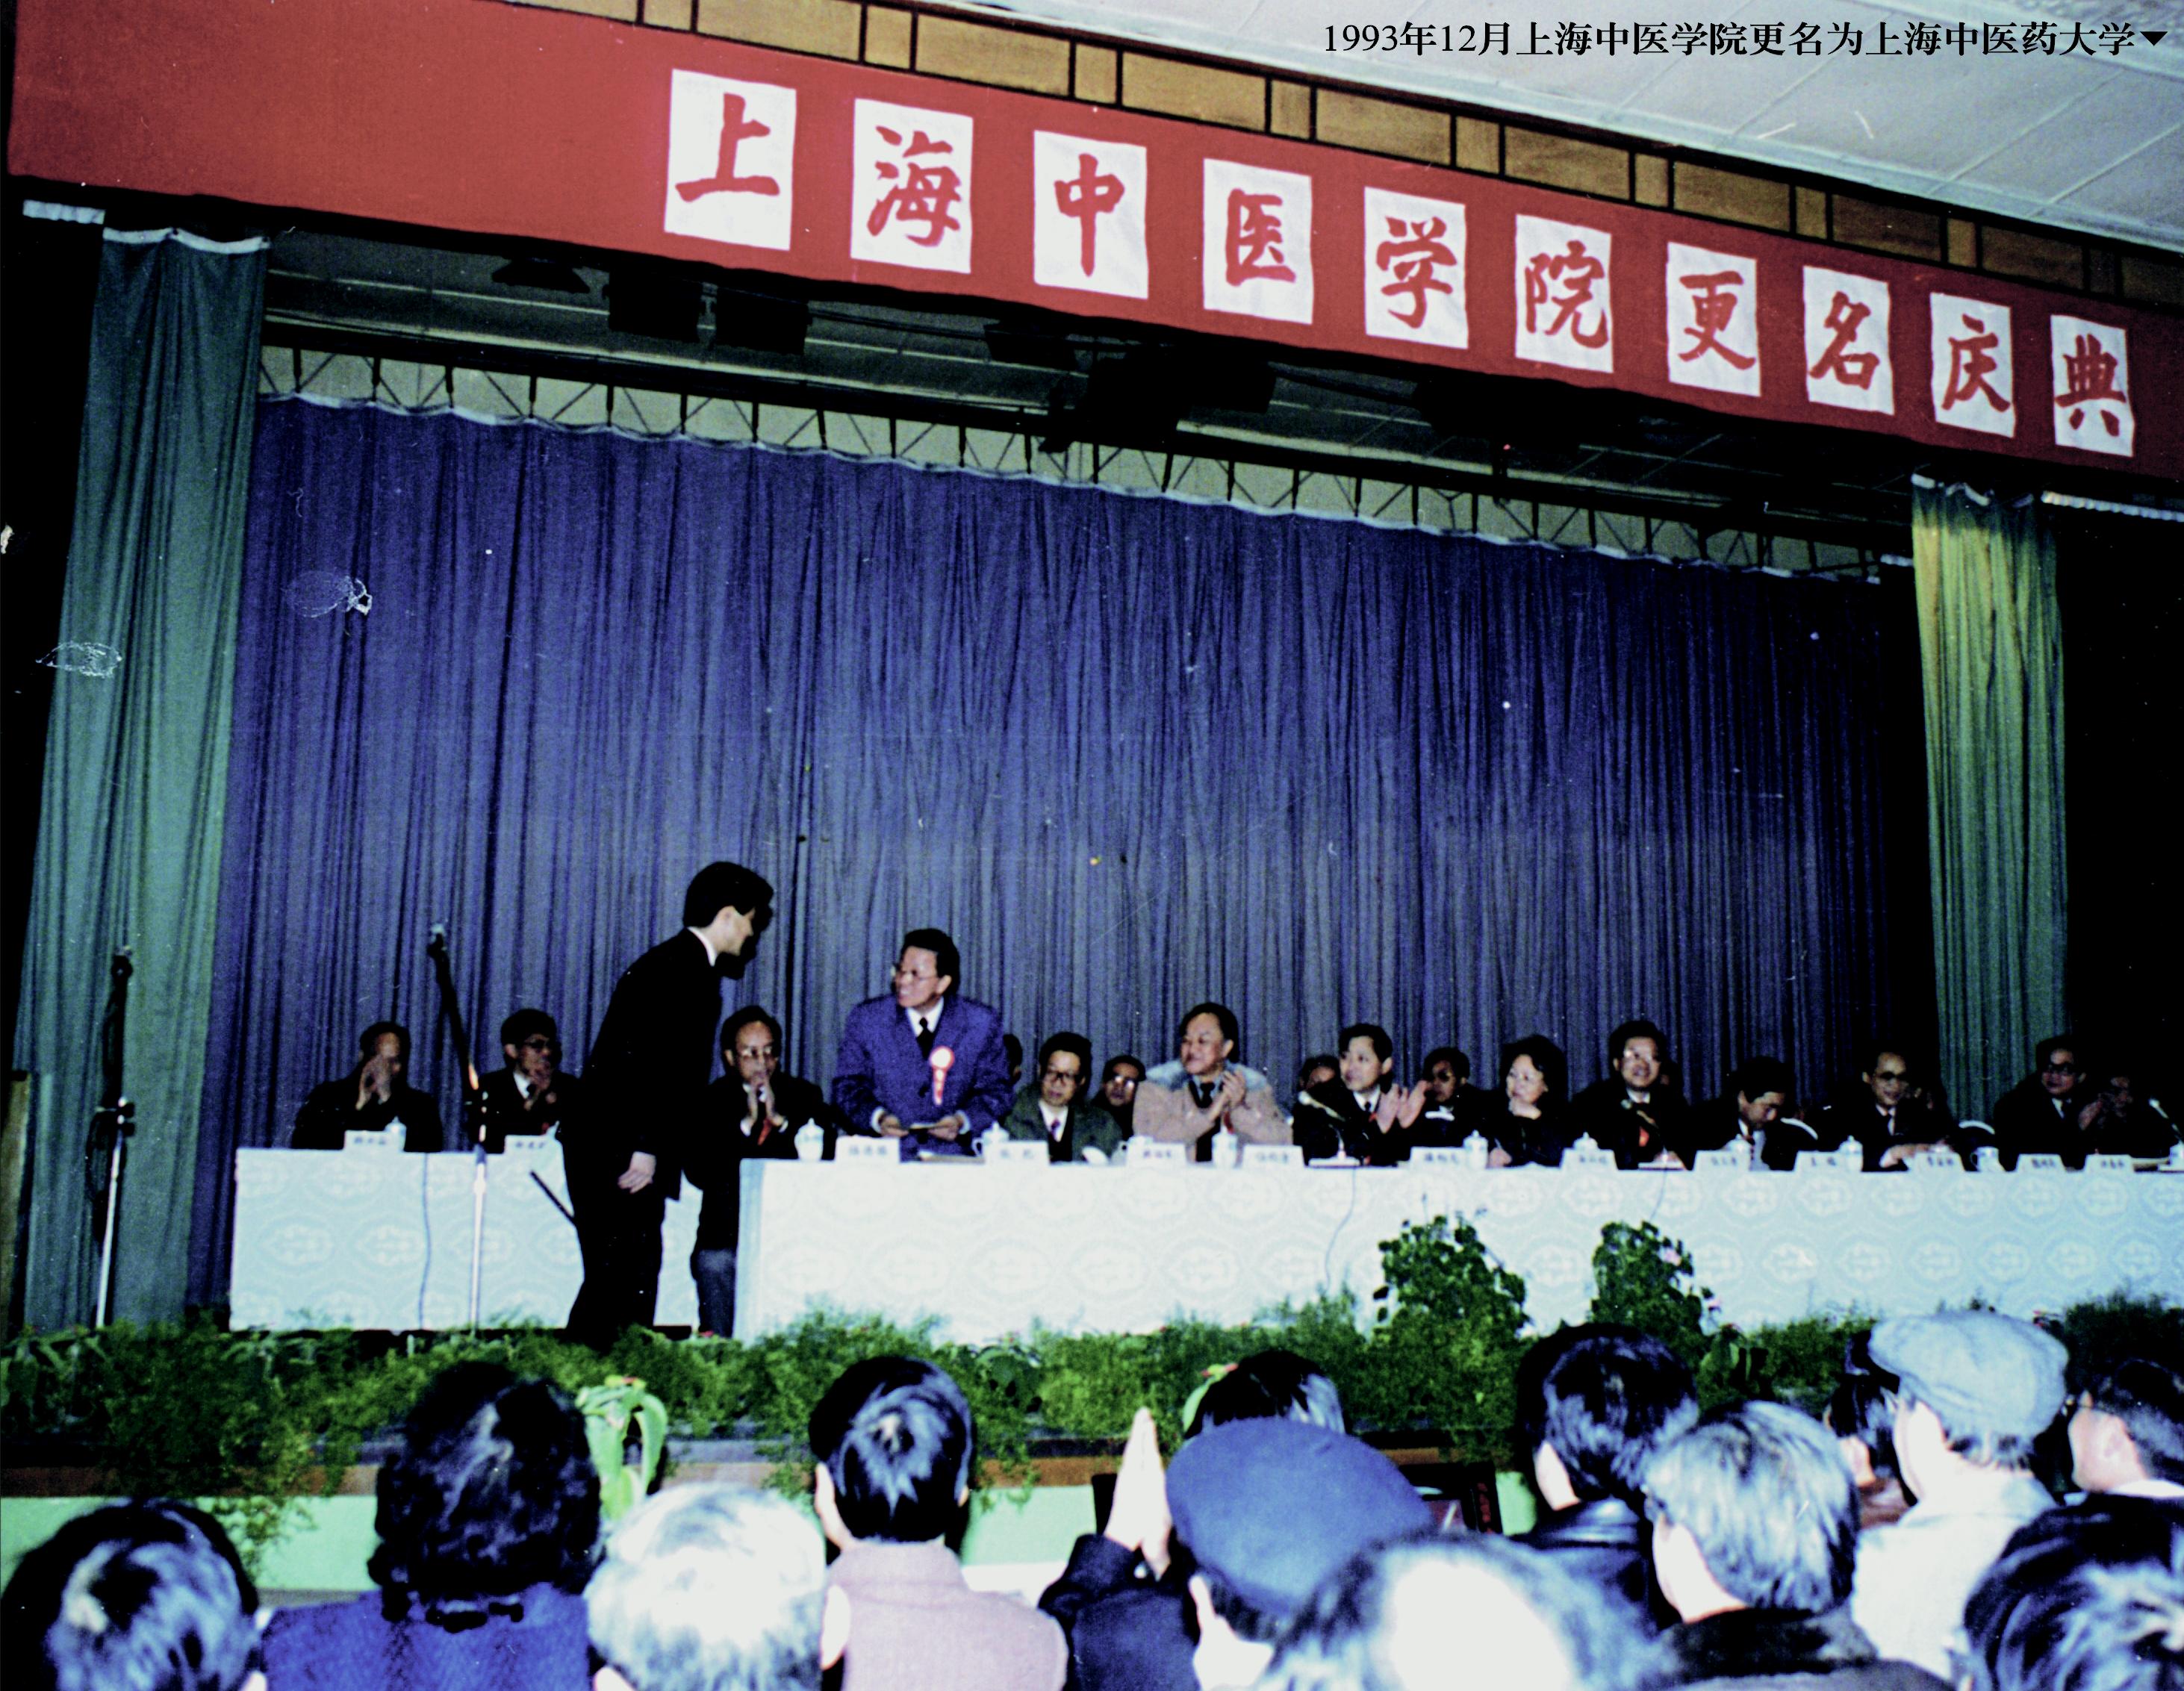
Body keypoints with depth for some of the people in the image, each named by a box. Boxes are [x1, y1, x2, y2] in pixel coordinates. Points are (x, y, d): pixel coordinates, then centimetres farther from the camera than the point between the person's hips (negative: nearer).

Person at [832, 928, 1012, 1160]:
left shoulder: (983, 1022, 3)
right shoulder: (866, 1018, 4)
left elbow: (995, 1089, 7)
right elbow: (848, 1085, 7)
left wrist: (963, 1121, -12)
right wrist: (877, 1117, -13)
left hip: (954, 1157, 0)